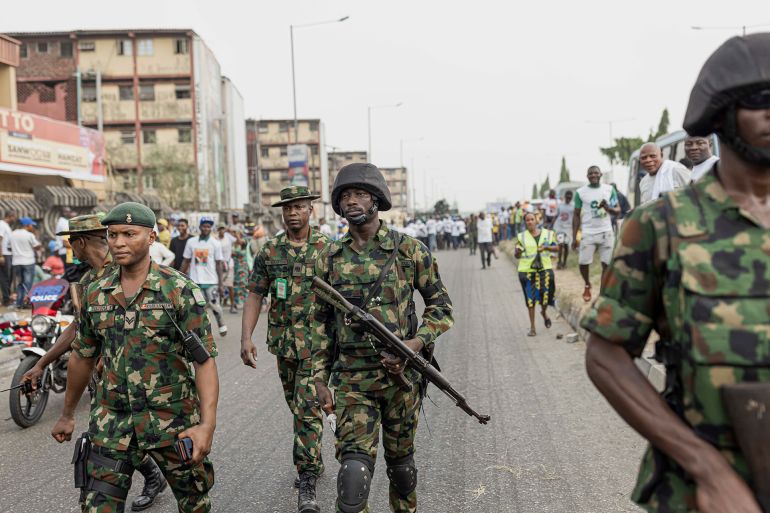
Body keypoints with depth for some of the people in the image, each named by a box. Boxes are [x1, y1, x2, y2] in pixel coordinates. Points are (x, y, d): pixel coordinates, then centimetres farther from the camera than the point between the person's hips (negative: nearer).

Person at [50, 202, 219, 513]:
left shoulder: (180, 291, -10)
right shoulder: (95, 294, 4)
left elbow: (204, 360, -13)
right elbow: (82, 357, 16)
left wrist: (208, 424, -23)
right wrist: (67, 415, 22)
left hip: (173, 418, -3)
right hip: (112, 421, 3)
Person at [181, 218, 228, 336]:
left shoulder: (215, 243, 0)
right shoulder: (191, 242, 6)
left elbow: (219, 264, 0)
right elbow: (186, 261, 10)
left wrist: (221, 284, -5)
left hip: (211, 281, -2)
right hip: (194, 280, 2)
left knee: (215, 305, 2)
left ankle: (222, 325, 23)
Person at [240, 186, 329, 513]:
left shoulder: (327, 248, -3)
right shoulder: (270, 251, 4)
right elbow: (255, 295, 3)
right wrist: (246, 338, -7)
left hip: (318, 341, -4)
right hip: (284, 342, 4)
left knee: (308, 408, -12)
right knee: (298, 407, 16)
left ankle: (307, 483, -9)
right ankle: (314, 460, 36)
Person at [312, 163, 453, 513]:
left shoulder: (409, 250, -2)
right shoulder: (329, 259, 4)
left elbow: (441, 306, 2)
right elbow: (321, 322, 9)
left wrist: (415, 344, -14)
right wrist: (320, 378, 5)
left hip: (401, 375, 0)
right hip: (351, 380, 1)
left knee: (401, 461, 15)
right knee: (354, 466, -10)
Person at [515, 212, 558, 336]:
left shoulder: (548, 234, 5)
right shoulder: (521, 237, 1)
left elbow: (556, 247, 10)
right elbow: (516, 255, 3)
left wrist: (546, 247, -9)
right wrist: (518, 251, -21)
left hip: (545, 269, 1)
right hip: (527, 270, -1)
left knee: (547, 293, -4)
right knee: (530, 298, 2)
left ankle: (544, 312, 32)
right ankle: (532, 327, 12)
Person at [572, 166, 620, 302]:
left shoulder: (610, 189, 4)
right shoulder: (580, 192, 1)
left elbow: (618, 210, 6)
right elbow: (577, 216, 4)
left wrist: (608, 208, -18)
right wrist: (574, 237, 0)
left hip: (606, 232, 1)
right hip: (588, 233, -1)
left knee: (607, 264, -2)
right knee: (583, 263, -4)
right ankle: (587, 285, 26)